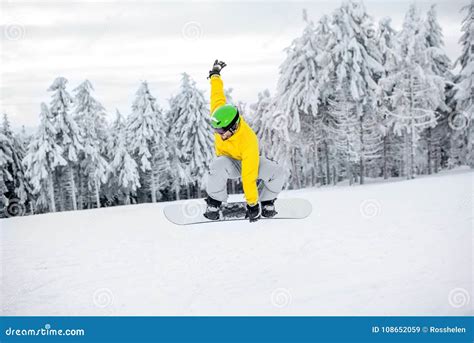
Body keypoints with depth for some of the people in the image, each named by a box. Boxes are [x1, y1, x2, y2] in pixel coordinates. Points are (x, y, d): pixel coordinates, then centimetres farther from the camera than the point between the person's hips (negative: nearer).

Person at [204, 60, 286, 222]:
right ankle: (214, 204, -17)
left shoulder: (248, 142, -40)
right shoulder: (220, 115, -28)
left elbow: (248, 177, -39)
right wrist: (215, 74, 11)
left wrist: (252, 204, -37)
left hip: (247, 161, -2)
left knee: (277, 172, -30)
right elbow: (218, 94, -7)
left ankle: (266, 202, -2)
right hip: (227, 161, 2)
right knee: (218, 167, -38)